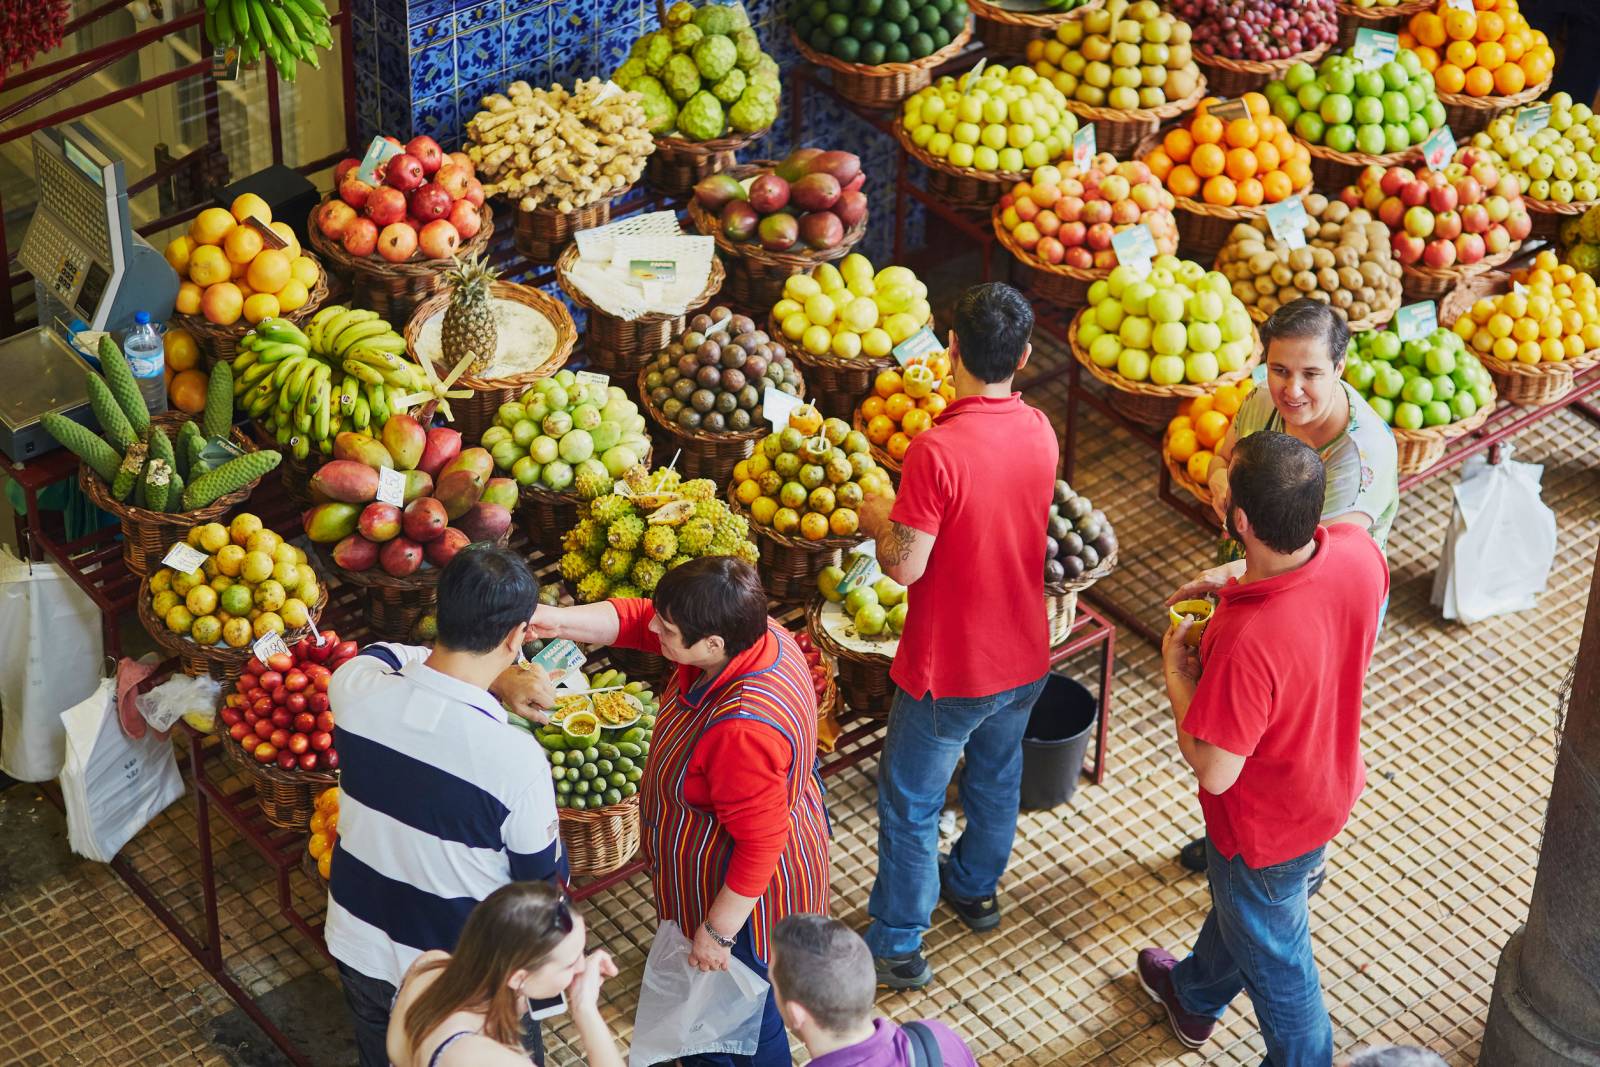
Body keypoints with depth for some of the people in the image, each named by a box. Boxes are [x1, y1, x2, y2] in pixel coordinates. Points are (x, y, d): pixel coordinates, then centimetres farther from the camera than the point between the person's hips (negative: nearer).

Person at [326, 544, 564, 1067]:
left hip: (359, 946, 4)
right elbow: (543, 881, -16)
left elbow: (381, 658, 7)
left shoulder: (353, 687, -20)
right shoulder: (516, 758, -33)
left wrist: (489, 678, -1)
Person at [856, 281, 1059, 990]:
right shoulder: (1039, 432, -8)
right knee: (996, 775, 29)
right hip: (1023, 658, 6)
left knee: (909, 805, 12)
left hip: (949, 671, -6)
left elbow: (905, 566, -25)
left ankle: (897, 946, 24)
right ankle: (976, 887, 50)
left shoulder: (937, 451, -30)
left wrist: (876, 519, -6)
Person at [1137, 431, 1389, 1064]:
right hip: (1332, 782, 8)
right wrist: (1245, 580, -3)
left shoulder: (1247, 640, -45)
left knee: (1272, 954, 22)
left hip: (1266, 823, -8)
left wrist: (1176, 672, -19)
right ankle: (1193, 996, 64)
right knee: (1236, 900, 36)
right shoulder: (1357, 552, -24)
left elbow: (1213, 771, -32)